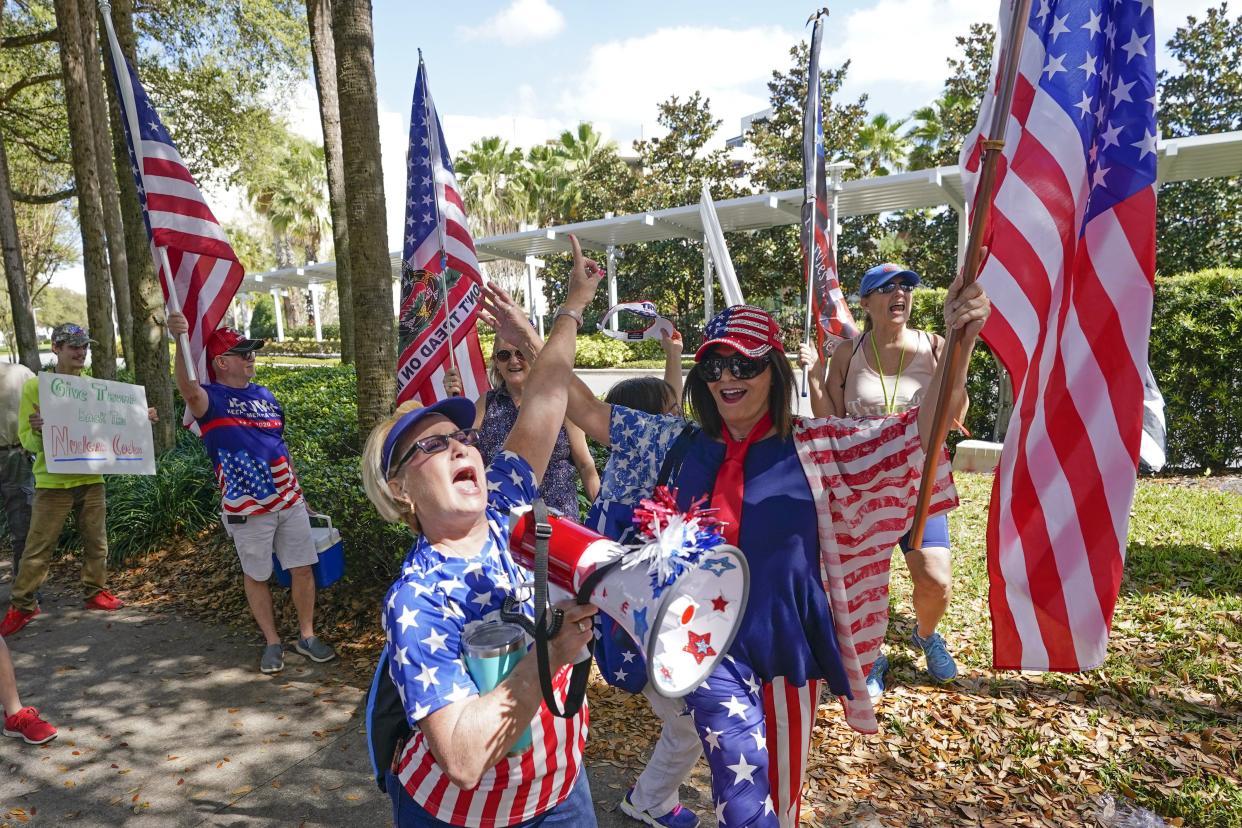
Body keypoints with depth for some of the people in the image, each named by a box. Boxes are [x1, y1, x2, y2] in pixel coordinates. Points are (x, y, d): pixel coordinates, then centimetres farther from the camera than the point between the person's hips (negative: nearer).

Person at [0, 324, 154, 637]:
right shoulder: (35, 386, -5)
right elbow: (27, 440, -7)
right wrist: (37, 433, -29)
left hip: (91, 478, 4)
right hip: (53, 481, -3)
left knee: (96, 542, 11)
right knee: (38, 548, 2)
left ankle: (96, 592, 25)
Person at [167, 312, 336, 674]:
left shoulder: (264, 395, 11)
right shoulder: (210, 399, -6)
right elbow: (187, 389, -33)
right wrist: (180, 342, -51)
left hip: (289, 502, 5)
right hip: (247, 510, -5)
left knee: (303, 569, 7)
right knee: (256, 577, 9)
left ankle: (307, 635, 22)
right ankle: (272, 642, 25)